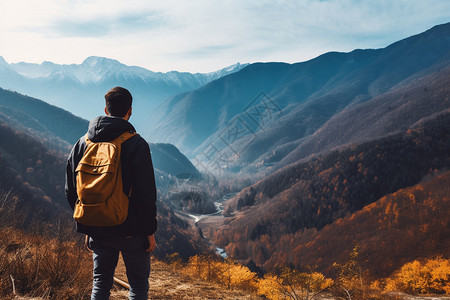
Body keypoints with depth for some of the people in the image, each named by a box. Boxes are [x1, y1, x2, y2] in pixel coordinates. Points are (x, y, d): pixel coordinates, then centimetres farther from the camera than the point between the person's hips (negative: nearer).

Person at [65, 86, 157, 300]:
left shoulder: (83, 144, 3)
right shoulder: (136, 144, -12)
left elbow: (71, 191, 7)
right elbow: (146, 193, -14)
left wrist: (86, 227, 16)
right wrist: (150, 231, -5)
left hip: (97, 231, 4)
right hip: (131, 231, -4)